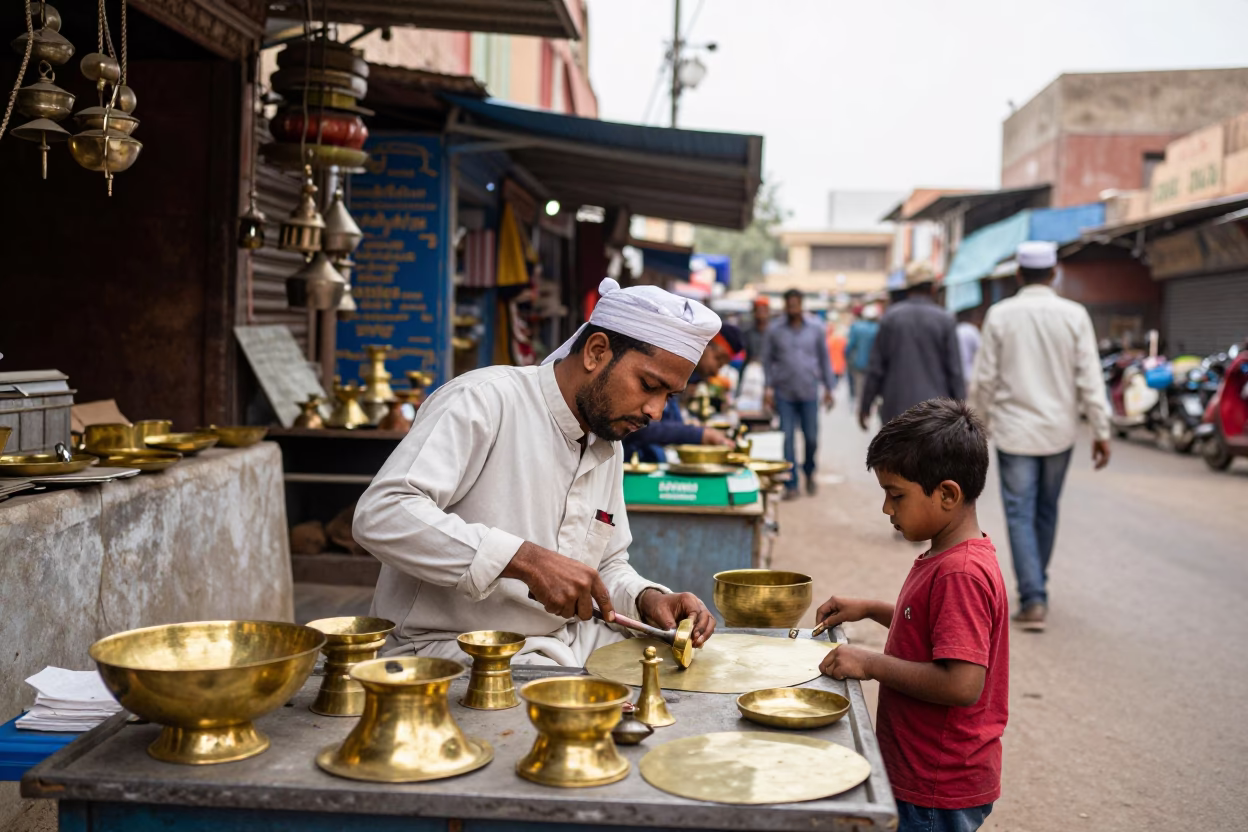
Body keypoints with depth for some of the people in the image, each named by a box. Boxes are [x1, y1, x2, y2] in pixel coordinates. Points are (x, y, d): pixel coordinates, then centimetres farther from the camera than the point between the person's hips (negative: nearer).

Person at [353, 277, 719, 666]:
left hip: (565, 642, 9)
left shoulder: (608, 449, 13)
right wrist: (525, 560, -32)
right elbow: (379, 515, -26)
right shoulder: (485, 400, -15)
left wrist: (648, 599, -2)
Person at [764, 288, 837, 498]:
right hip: (784, 393, 0)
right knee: (787, 438, -3)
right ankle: (791, 485, 2)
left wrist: (829, 388, 7)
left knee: (811, 438, 4)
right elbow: (768, 360, 7)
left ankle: (809, 472, 31)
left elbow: (824, 358, 9)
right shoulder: (774, 330, 2)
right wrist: (768, 388, -1)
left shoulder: (815, 328, 3)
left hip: (809, 392, 0)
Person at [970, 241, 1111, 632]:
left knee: (1020, 514, 1)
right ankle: (1037, 586, 31)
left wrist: (982, 422, 10)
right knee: (1046, 511, 17)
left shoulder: (1000, 314, -6)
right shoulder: (1074, 315, -5)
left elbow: (986, 377, -3)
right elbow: (1090, 379, -6)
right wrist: (1101, 431, 1)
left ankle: (1033, 600, -9)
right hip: (1059, 431, 2)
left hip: (1014, 429, -2)